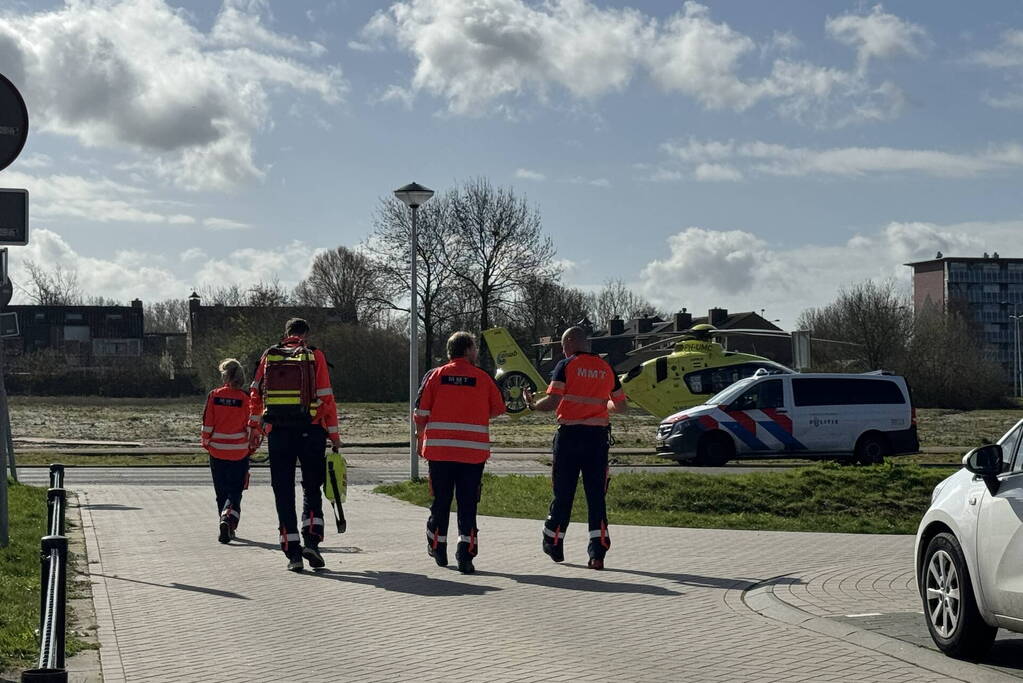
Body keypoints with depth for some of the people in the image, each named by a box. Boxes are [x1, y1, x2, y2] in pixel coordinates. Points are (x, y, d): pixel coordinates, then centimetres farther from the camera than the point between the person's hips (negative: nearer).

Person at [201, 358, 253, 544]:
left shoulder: (214, 396, -3)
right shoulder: (245, 398, -7)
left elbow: (207, 424, -1)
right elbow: (251, 426, -4)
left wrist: (206, 443, 13)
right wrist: (251, 446, 10)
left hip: (217, 451, 1)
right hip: (239, 452, -1)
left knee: (221, 491, 14)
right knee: (235, 491, 3)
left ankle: (226, 523, 21)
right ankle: (228, 519, -21)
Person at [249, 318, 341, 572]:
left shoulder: (269, 356, 9)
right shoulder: (314, 355, 1)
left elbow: (255, 393, 6)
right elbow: (326, 398, -4)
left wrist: (255, 428, 12)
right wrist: (333, 433, 2)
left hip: (277, 432, 2)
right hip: (310, 431, -1)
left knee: (283, 492, 6)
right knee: (312, 488, 12)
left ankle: (292, 552, 1)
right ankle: (311, 540, -5)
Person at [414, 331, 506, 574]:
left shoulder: (435, 375, 2)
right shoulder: (483, 378, 2)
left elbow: (421, 413, -1)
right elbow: (498, 408, 11)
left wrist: (420, 438, 15)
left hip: (439, 449, 1)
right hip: (474, 451, -1)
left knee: (441, 500, 13)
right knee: (468, 502, 2)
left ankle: (438, 549, 25)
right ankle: (465, 555, -6)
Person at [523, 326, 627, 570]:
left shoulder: (566, 366, -5)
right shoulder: (606, 368, 9)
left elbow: (552, 402, -14)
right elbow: (620, 405, 15)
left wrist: (533, 405, 5)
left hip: (570, 434, -3)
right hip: (598, 436, 3)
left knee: (563, 492, 9)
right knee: (596, 495, 3)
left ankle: (553, 544, 23)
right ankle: (598, 553, -4)